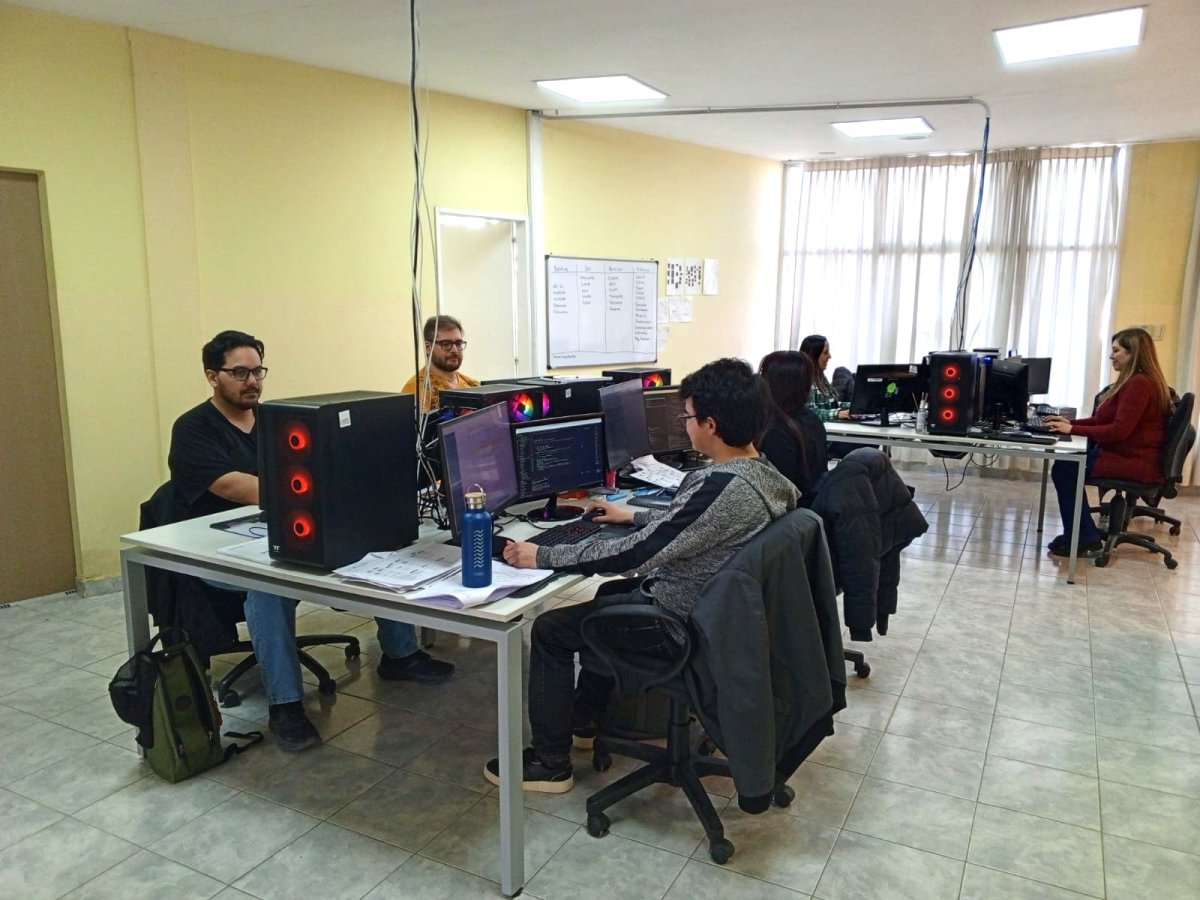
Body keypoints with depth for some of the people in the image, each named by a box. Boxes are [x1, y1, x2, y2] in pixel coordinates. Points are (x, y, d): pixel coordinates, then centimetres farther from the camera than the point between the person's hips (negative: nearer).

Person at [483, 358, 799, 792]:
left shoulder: (721, 486, -31)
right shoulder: (765, 475, -2)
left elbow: (632, 555, -29)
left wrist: (541, 556, -20)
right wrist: (634, 517, 23)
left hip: (681, 625, -9)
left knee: (550, 630, 2)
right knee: (611, 592, 30)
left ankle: (551, 764, 15)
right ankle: (584, 720, 40)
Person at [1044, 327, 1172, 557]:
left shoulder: (1139, 384, -19)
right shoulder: (1133, 381, 16)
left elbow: (1119, 430, -24)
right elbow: (1103, 419, 19)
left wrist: (1073, 430, -21)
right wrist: (1071, 422, 8)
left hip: (1135, 462, -11)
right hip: (1128, 454, 11)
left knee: (1064, 469, -13)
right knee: (1066, 462, 5)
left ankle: (1085, 539, -3)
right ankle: (1077, 534, 10)